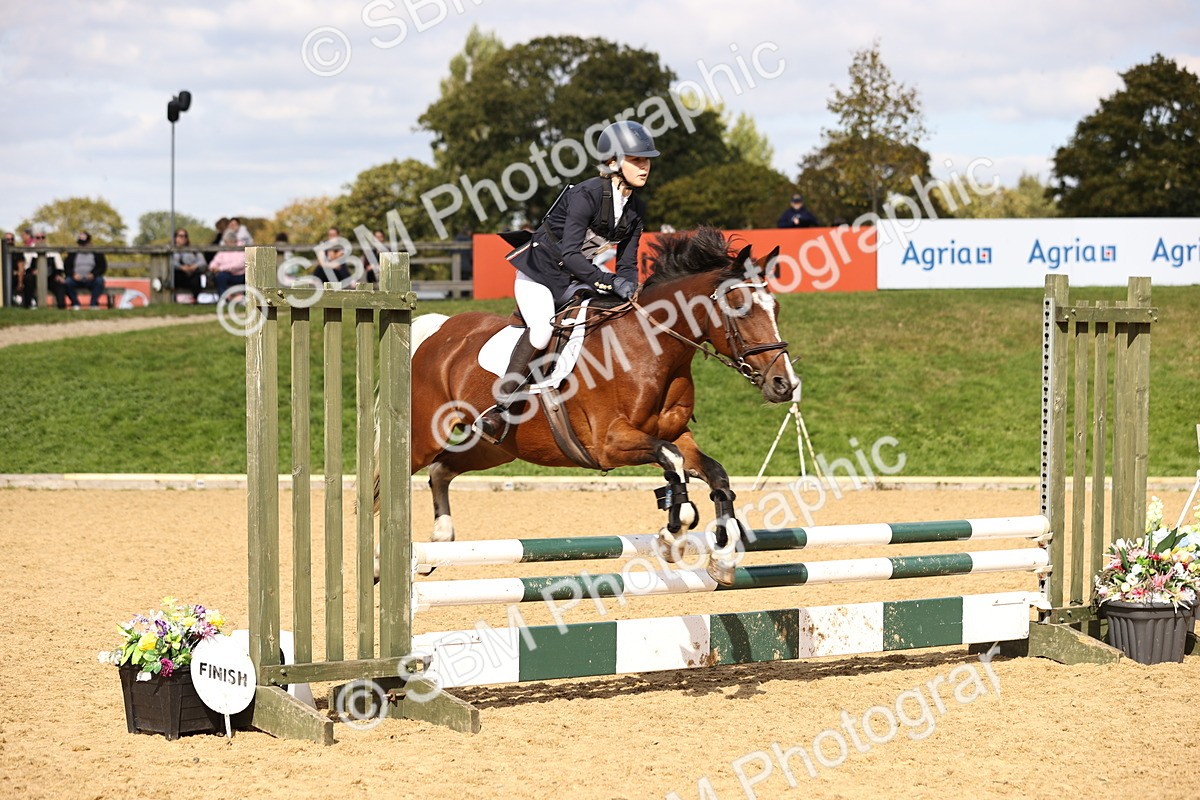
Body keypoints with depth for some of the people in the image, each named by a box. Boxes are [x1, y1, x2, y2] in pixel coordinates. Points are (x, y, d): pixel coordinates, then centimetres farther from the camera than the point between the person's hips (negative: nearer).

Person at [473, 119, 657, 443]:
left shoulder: (636, 209, 0)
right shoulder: (587, 195, -24)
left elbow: (627, 264, 4)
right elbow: (569, 254, -30)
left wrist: (630, 289, -17)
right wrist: (610, 282, -36)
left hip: (574, 281, 8)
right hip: (539, 271, -8)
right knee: (542, 329, -30)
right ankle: (500, 410, -26)